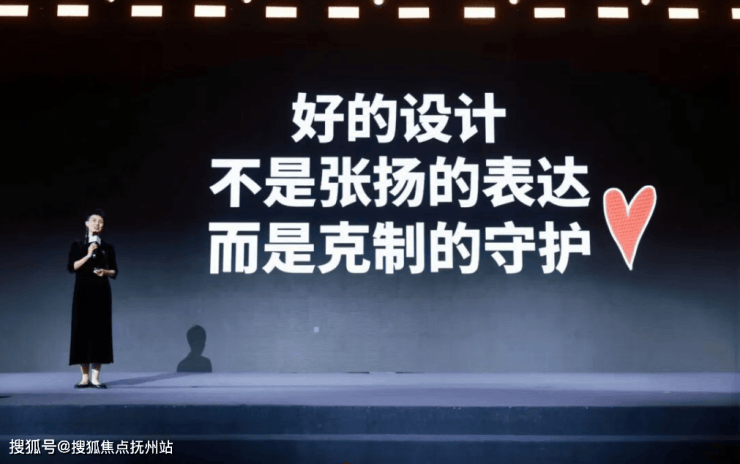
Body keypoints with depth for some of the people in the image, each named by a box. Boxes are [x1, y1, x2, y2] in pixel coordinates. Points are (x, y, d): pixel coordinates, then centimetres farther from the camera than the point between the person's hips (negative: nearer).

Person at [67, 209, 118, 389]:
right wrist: (88, 255, -13)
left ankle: (95, 377, -3)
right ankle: (85, 377, 0)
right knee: (82, 330, -4)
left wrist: (106, 272, -10)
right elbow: (71, 267, -4)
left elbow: (115, 272, 10)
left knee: (100, 331, -5)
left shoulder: (107, 247, 11)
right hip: (83, 292, -1)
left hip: (101, 292, 1)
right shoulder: (78, 245, 9)